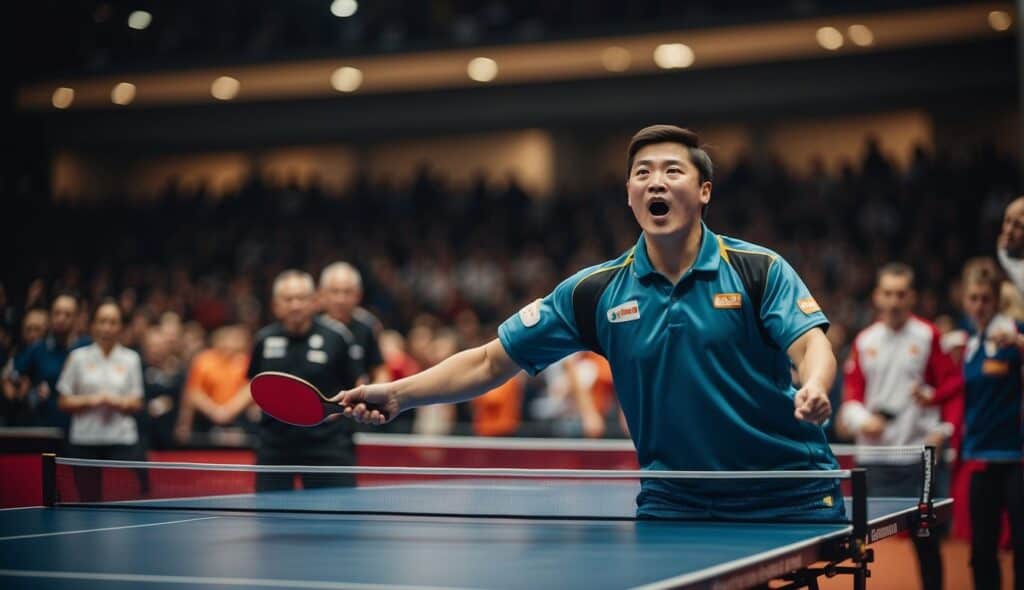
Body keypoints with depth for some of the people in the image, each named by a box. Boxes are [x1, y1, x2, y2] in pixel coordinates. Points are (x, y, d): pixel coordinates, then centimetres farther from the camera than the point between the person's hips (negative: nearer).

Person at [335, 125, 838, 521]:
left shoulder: (759, 269, -5)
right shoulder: (597, 290, -2)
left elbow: (811, 346, -16)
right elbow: (490, 363, 1)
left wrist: (814, 388, -40)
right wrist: (397, 393, -10)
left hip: (790, 497, -1)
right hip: (674, 503, 1)